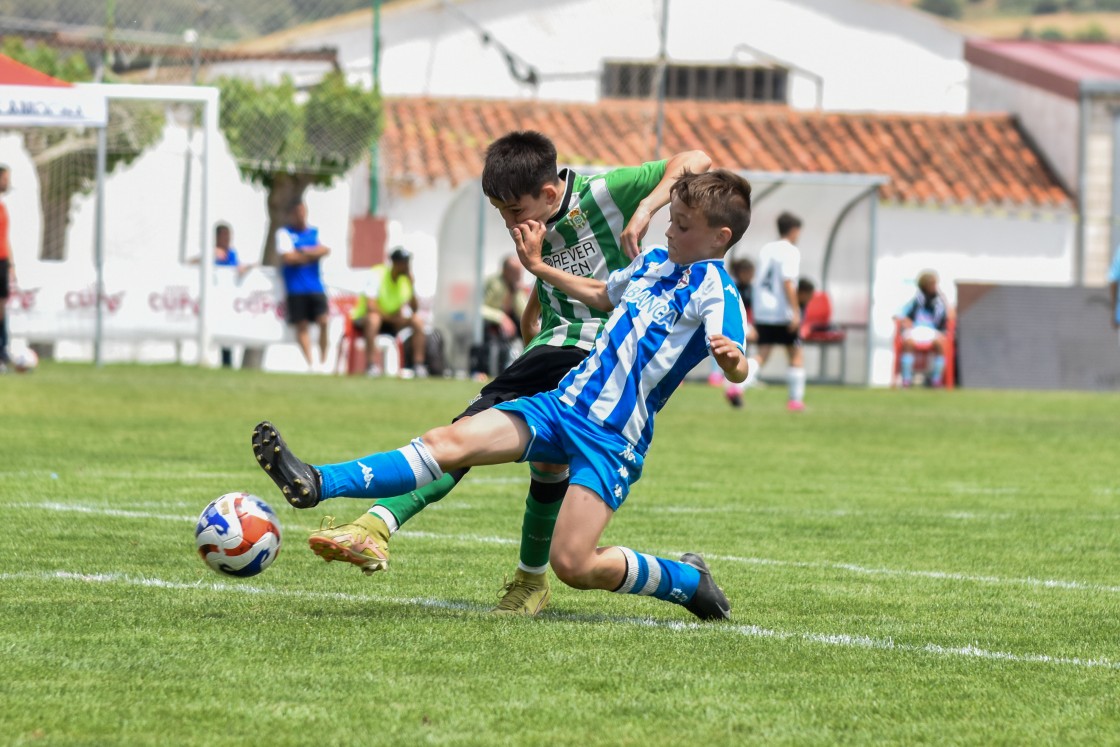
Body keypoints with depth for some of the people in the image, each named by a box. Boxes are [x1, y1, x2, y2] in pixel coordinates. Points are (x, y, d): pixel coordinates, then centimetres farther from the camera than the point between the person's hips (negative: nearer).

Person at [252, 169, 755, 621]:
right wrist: (538, 266, 35)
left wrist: (731, 358, -47)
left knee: (572, 565, -15)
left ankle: (687, 581, 9)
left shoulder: (715, 292, -9)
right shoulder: (653, 262, 14)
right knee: (450, 440, -10)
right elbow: (601, 295, 36)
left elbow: (737, 370, -24)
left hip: (612, 439, -7)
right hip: (561, 402, 7)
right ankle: (317, 485, -20)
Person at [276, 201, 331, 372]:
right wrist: (313, 255, 0)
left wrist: (303, 252, -10)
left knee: (324, 321, -9)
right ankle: (310, 363, -4)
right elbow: (287, 257, -9)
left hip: (316, 286, 3)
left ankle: (323, 362, 1)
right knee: (302, 325, -5)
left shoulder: (315, 233, 16)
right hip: (296, 287, -3)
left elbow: (325, 250, 0)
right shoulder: (284, 233, 4)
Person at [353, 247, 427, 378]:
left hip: (393, 322, 6)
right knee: (373, 318, -39)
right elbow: (370, 306, -28)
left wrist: (412, 287, -18)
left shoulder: (407, 278, -2)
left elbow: (415, 309, -6)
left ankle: (418, 364, -15)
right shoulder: (378, 274, -19)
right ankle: (371, 364, -41)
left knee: (417, 321, -15)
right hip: (364, 319, -6)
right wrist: (391, 317, -30)